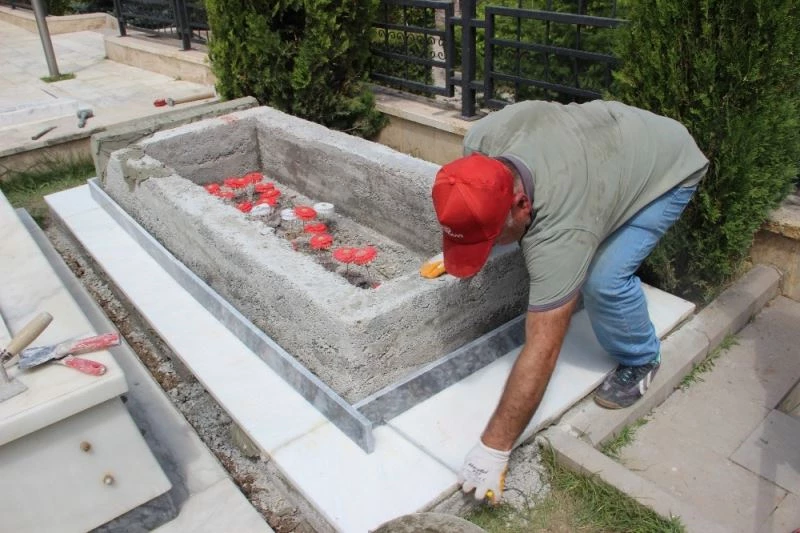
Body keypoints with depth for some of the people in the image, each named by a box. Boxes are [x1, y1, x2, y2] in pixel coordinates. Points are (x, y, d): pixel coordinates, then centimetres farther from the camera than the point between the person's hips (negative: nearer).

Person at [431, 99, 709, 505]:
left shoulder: (559, 230, -42)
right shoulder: (480, 141, -26)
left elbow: (541, 350, -40)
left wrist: (494, 447, -37)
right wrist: (460, 247, 1)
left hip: (668, 167, -7)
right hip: (612, 145, 7)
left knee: (603, 277, -22)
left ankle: (640, 361, 4)